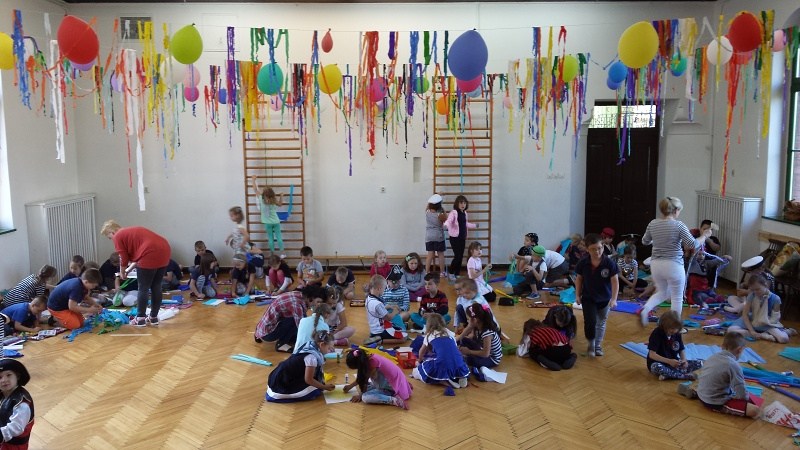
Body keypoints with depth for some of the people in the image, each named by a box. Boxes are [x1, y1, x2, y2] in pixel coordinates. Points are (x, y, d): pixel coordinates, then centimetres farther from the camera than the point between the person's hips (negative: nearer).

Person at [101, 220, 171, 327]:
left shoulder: (118, 236, 5)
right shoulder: (131, 231, 30)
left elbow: (124, 258, 4)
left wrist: (122, 273, 21)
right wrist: (128, 270, 33)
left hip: (150, 255, -8)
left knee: (143, 289, 5)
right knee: (156, 287, 15)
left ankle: (140, 319, 13)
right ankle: (154, 317, 22)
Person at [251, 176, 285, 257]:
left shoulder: (261, 200, -11)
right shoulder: (274, 201, -7)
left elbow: (256, 189, -3)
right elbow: (280, 204, 15)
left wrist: (254, 180, 7)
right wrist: (281, 196, 19)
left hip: (268, 223, -1)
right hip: (276, 222, 1)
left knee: (270, 238, 5)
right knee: (279, 237, 4)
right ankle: (282, 254, 4)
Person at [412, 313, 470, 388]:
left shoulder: (429, 335, 19)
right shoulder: (450, 333, 25)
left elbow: (422, 351, 34)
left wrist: (420, 361, 56)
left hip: (442, 366, -4)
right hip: (458, 367, 4)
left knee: (415, 372, 11)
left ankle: (443, 381, -6)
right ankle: (459, 378, 6)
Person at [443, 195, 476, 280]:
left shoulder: (464, 213, 10)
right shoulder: (454, 212, -12)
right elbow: (449, 220, -29)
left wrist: (474, 225, 42)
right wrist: (446, 224, -53)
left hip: (462, 238, 7)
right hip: (455, 237, -7)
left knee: (461, 257, 8)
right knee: (457, 256, -9)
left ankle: (457, 274, 19)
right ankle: (451, 273, 10)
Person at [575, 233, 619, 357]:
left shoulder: (609, 263, -19)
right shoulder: (583, 263, -13)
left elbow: (615, 281, -16)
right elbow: (579, 279, 1)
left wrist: (614, 299, -23)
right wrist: (577, 295, 0)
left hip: (605, 299, 0)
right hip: (588, 298, 0)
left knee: (601, 323, 16)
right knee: (590, 322, -13)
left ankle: (598, 345, 37)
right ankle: (591, 344, 12)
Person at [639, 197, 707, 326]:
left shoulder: (653, 224, 0)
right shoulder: (679, 225, -13)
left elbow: (645, 241, 14)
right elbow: (693, 245, -12)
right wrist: (705, 235, 4)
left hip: (656, 264, 5)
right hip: (673, 266, -5)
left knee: (662, 293, 24)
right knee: (677, 297, 13)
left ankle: (644, 310, 1)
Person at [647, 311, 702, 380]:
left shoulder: (677, 334, -1)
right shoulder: (657, 334, -18)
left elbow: (682, 350, 7)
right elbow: (652, 355, -22)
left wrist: (684, 360, -15)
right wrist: (669, 361, -32)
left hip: (674, 362, 6)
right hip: (658, 363, -6)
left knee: (699, 363, -10)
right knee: (657, 368, -42)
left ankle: (667, 374, -24)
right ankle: (685, 376, -25)